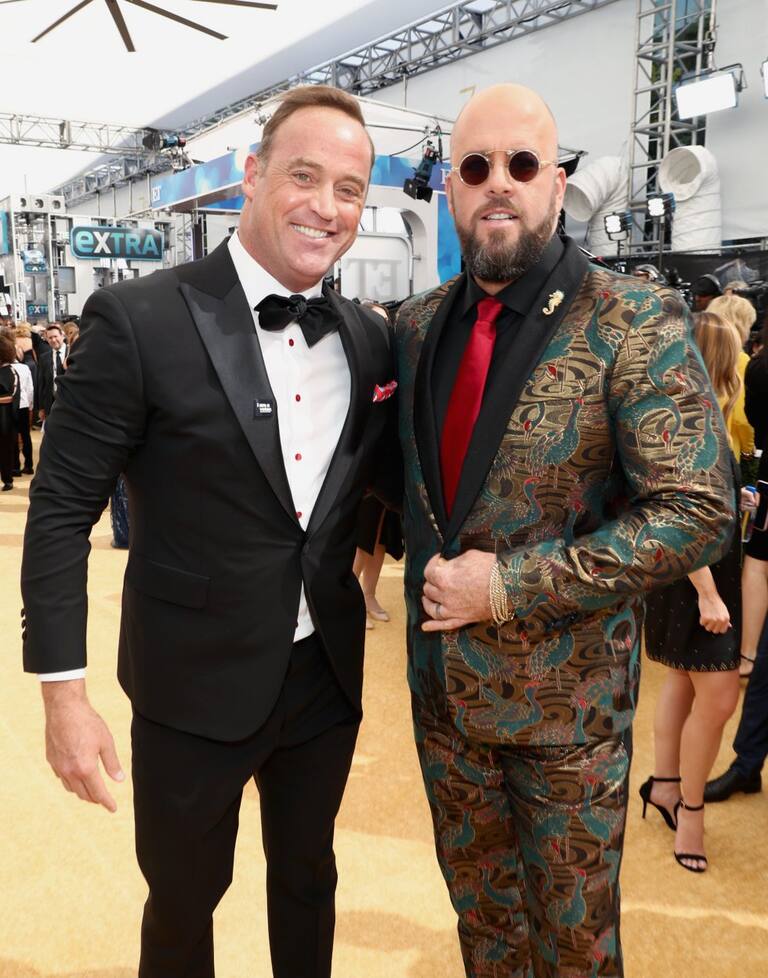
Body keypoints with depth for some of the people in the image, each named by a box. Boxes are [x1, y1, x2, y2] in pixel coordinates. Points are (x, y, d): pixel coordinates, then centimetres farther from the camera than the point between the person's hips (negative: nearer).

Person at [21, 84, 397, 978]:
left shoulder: (369, 338, -1)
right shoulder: (139, 320, -16)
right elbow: (62, 509, -13)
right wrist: (63, 692, -14)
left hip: (328, 675, 4)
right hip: (194, 685, -4)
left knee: (307, 881, 24)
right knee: (184, 900, 19)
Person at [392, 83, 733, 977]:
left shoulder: (637, 325, -15)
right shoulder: (418, 324, 2)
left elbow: (697, 514, -19)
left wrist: (511, 585, -21)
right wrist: (431, 570, -2)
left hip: (564, 699, -4)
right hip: (442, 684, 5)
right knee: (479, 906, 23)